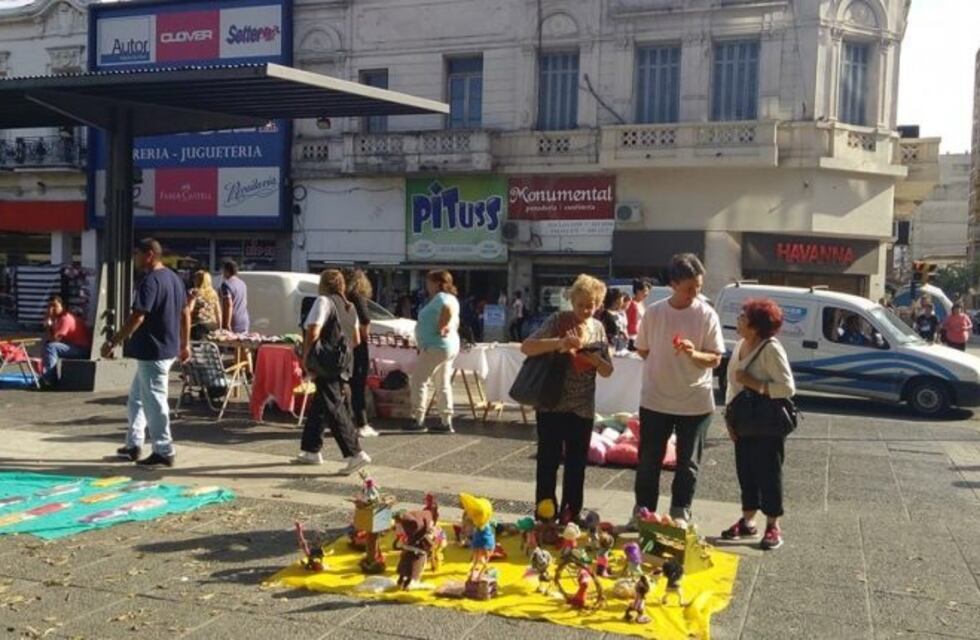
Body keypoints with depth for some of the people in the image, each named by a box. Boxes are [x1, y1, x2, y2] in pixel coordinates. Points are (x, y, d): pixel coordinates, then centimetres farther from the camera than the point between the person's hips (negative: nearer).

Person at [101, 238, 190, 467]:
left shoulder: (150, 281, -18)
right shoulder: (174, 278, 12)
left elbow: (137, 318, -23)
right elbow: (185, 313, 16)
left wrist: (113, 342, -18)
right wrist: (184, 345, 22)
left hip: (153, 351, -10)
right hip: (168, 348, 10)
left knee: (154, 401, -2)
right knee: (136, 397, 19)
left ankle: (164, 452, 5)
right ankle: (133, 445, 25)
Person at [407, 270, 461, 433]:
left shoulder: (441, 297, -13)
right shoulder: (450, 298, 18)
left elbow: (448, 309, -32)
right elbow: (455, 320, 24)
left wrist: (440, 327, -23)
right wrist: (447, 327, 12)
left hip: (436, 346, -11)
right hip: (449, 346, 11)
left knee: (419, 380, -4)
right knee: (443, 384, 11)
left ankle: (418, 420, -4)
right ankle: (446, 422, 12)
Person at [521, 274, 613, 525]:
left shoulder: (598, 328, 6)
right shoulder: (557, 321, -8)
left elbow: (607, 371, 8)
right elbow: (526, 347, -18)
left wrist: (595, 359, -13)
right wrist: (560, 342, -30)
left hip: (583, 408, 4)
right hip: (552, 404, -4)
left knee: (577, 464, 12)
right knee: (548, 462, 3)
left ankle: (571, 514, 24)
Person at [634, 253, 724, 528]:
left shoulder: (707, 315, -7)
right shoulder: (654, 312, -4)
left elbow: (715, 359, -7)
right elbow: (642, 350, 8)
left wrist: (694, 354, -24)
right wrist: (664, 366, 1)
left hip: (695, 402, -1)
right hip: (655, 399, 1)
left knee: (688, 463, 9)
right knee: (648, 459, 10)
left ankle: (680, 513, 22)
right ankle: (643, 510, 25)